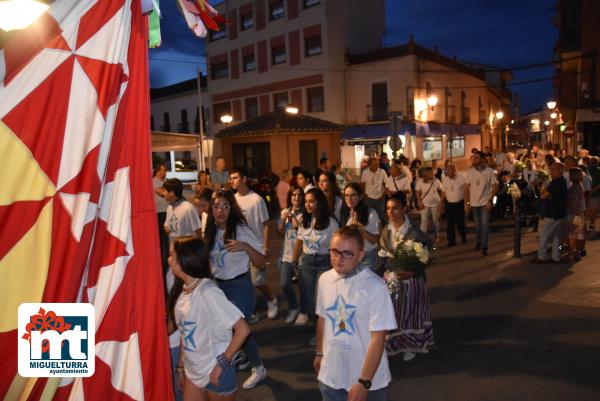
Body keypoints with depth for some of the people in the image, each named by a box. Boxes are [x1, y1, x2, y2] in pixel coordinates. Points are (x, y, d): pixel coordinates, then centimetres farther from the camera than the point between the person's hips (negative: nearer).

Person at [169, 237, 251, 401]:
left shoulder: (208, 291, -23)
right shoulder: (182, 291, 0)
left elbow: (243, 329, -23)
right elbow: (185, 333, 7)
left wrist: (222, 363, -19)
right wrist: (180, 366, 9)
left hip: (215, 371, -6)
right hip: (193, 370, 6)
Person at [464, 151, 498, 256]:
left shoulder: (489, 171, -9)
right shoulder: (469, 172, -3)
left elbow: (494, 186, -6)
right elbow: (466, 188, 1)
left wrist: (490, 200, -13)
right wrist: (466, 203, -1)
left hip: (485, 202, -3)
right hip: (474, 202, 3)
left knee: (485, 224, -4)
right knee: (477, 224, 14)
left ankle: (484, 247, 2)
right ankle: (478, 242, 32)